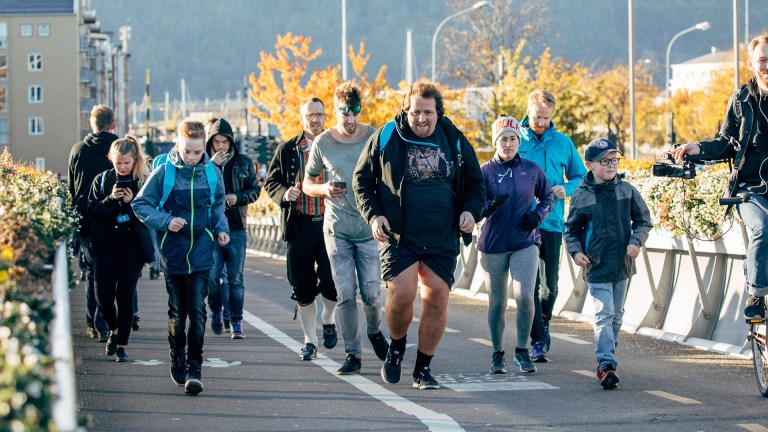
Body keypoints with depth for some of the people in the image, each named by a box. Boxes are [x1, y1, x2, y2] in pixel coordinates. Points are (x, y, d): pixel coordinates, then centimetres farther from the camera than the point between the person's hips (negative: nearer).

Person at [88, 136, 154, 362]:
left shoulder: (144, 182, 0)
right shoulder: (102, 180, 5)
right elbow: (92, 212, -1)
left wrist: (132, 202, -17)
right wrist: (111, 199, -16)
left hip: (133, 246, -2)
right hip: (106, 245, 2)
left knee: (125, 295, -5)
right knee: (104, 295, 0)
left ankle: (122, 345, 5)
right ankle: (114, 329, 30)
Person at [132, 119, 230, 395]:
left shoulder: (212, 173, 1)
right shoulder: (164, 173, -6)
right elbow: (140, 204, -2)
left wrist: (221, 229, 1)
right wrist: (165, 221, -17)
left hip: (201, 253, 0)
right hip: (174, 252, 0)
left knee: (197, 308, -8)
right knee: (177, 311, 9)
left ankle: (194, 367, -7)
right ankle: (177, 359, 28)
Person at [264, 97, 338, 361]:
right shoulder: (287, 150, 8)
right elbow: (271, 182, 11)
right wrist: (284, 193, -10)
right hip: (299, 226, 1)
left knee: (332, 284, -9)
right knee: (303, 288, 4)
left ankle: (328, 320, 22)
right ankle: (310, 341, 17)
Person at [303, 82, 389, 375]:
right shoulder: (322, 143, 2)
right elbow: (307, 184, 12)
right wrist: (325, 189, -10)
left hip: (369, 227, -1)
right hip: (336, 228, 1)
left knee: (371, 293, -1)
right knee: (345, 295, -3)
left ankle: (374, 331, 30)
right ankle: (353, 355, 6)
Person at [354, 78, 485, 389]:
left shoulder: (455, 141, 8)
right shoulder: (385, 138, 1)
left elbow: (475, 183, 18)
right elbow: (362, 180, 8)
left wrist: (471, 211, -2)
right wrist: (373, 214, -6)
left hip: (442, 239, 2)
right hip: (398, 236, -2)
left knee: (437, 296, -2)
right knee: (401, 293, -17)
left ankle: (423, 368, 12)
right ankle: (396, 346, 14)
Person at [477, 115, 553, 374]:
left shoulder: (531, 170, 4)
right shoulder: (485, 171, 0)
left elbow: (547, 196, 18)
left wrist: (538, 214, -1)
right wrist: (490, 206, -24)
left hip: (525, 243, 0)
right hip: (492, 245, 0)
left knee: (524, 296, -15)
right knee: (496, 303, 6)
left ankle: (522, 351, 2)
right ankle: (498, 354, 22)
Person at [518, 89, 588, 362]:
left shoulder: (563, 142, 8)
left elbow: (580, 176, 14)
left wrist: (566, 189, -6)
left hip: (552, 222, 2)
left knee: (550, 284, 7)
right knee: (530, 283, -7)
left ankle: (544, 325, 32)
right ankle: (537, 341, -4)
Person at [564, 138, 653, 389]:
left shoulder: (626, 190, 2)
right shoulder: (581, 196, -4)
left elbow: (643, 220, 9)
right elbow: (571, 229, 6)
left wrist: (636, 241, -7)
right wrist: (576, 251, -9)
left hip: (623, 264, 4)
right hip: (596, 265, -4)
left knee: (616, 315, 13)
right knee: (604, 314, -14)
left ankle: (605, 362, 26)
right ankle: (607, 364, -20)